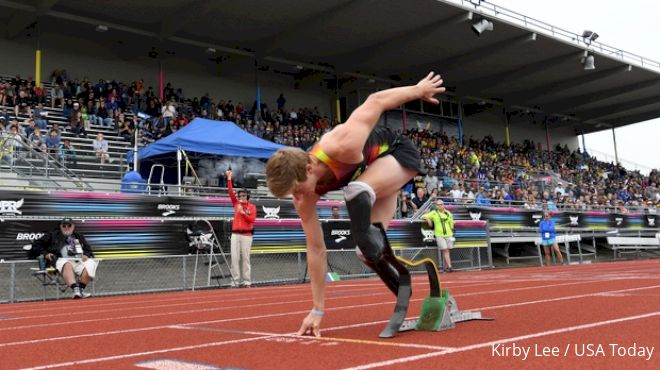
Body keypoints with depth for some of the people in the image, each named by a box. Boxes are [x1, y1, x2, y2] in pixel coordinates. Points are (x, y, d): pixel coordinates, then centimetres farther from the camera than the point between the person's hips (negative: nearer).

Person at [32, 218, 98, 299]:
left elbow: (88, 250, 27)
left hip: (79, 260, 3)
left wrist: (86, 255, 3)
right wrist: (45, 254, 2)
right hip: (62, 259, -3)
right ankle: (75, 289, -54)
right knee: (67, 265, -40)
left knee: (90, 263, -31)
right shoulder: (52, 235, 21)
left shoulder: (79, 236, 29)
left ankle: (81, 288, -32)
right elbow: (36, 244, 18)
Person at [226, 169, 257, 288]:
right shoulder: (236, 204, 12)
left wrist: (243, 212, -14)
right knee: (234, 258, 0)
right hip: (235, 234, 3)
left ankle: (246, 281, 1)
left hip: (246, 235, -3)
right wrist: (229, 179, -3)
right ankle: (235, 281, 2)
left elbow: (252, 219, -7)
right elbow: (231, 192, 4)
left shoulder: (252, 206, 4)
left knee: (245, 258, -2)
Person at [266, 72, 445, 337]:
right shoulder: (304, 199, -22)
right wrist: (318, 309, -13)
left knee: (356, 192, -37)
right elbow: (315, 248, -14)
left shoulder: (343, 147, -42)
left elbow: (376, 101, -28)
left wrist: (418, 90, -11)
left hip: (398, 152, -6)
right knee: (373, 251, -3)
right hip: (374, 169, 6)